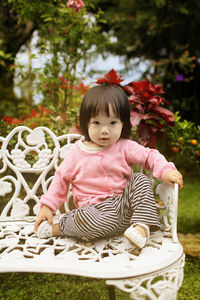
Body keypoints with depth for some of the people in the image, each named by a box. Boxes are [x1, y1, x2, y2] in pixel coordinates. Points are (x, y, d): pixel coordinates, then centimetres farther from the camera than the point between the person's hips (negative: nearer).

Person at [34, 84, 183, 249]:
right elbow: (61, 178, 8)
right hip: (95, 210, -3)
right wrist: (47, 206, 3)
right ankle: (60, 224, -7)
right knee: (85, 219, -36)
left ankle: (142, 225, -17)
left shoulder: (125, 147, 3)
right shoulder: (77, 151, 2)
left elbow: (150, 156, 5)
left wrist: (166, 171, -16)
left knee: (140, 179, -17)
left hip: (124, 206, 3)